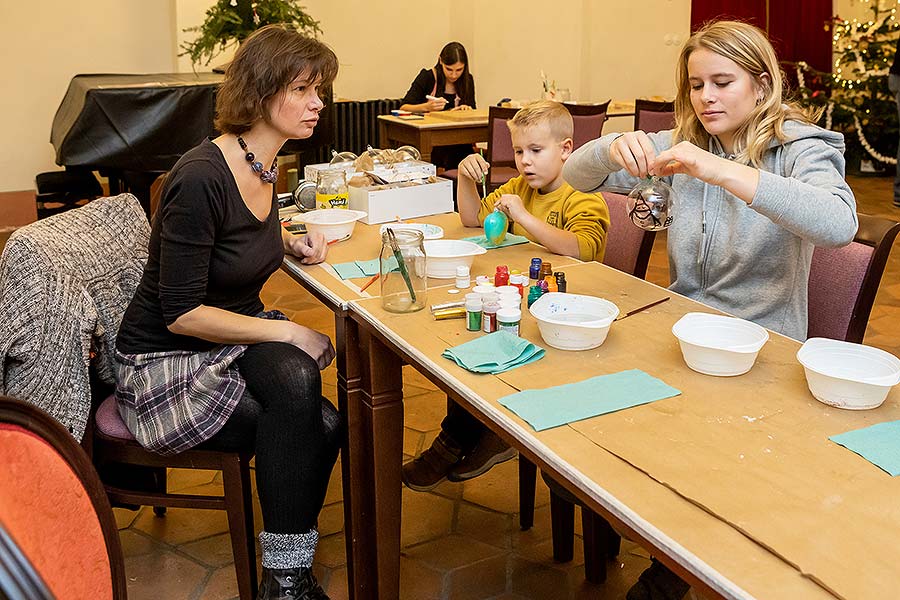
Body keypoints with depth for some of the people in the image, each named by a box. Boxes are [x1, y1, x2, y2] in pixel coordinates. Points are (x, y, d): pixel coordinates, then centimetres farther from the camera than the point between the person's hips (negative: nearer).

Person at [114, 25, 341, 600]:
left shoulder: (266, 165, 2)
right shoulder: (202, 177, -24)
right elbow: (181, 314, -24)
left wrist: (290, 242, 4)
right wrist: (288, 332, -20)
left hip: (238, 337, 7)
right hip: (167, 359, -7)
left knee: (312, 424, -23)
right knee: (311, 410, -26)